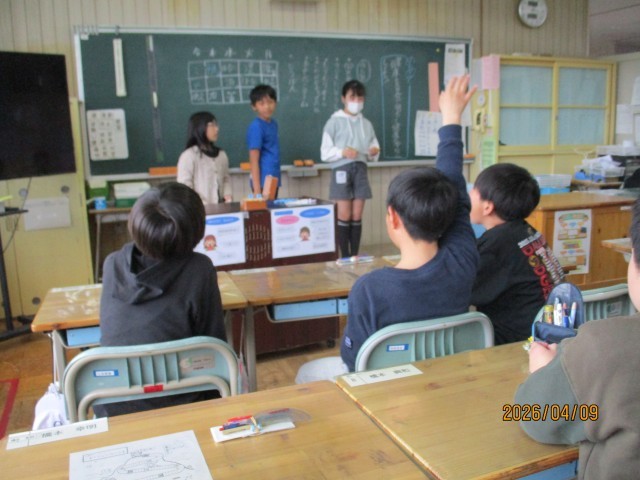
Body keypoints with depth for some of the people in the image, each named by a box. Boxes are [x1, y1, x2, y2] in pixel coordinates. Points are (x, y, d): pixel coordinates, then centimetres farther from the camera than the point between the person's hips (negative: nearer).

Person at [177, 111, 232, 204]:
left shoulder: (221, 155, 12)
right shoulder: (189, 155, -7)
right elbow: (185, 187, -10)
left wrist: (227, 194, -1)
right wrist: (203, 206, -19)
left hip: (220, 207, 5)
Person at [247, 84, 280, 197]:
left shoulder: (273, 124, 9)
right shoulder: (256, 127, -15)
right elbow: (254, 160, -17)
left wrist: (275, 179, 14)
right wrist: (257, 190, -21)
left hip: (274, 180, 8)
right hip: (263, 181, -8)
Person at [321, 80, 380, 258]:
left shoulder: (366, 124, 14)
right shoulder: (334, 122, 0)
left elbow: (373, 150, 17)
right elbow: (325, 153, -4)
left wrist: (374, 152, -6)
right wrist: (343, 152, -20)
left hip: (361, 170, 4)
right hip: (342, 170, -4)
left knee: (357, 216, 5)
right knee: (344, 216, -4)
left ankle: (355, 255, 12)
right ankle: (345, 257, 4)